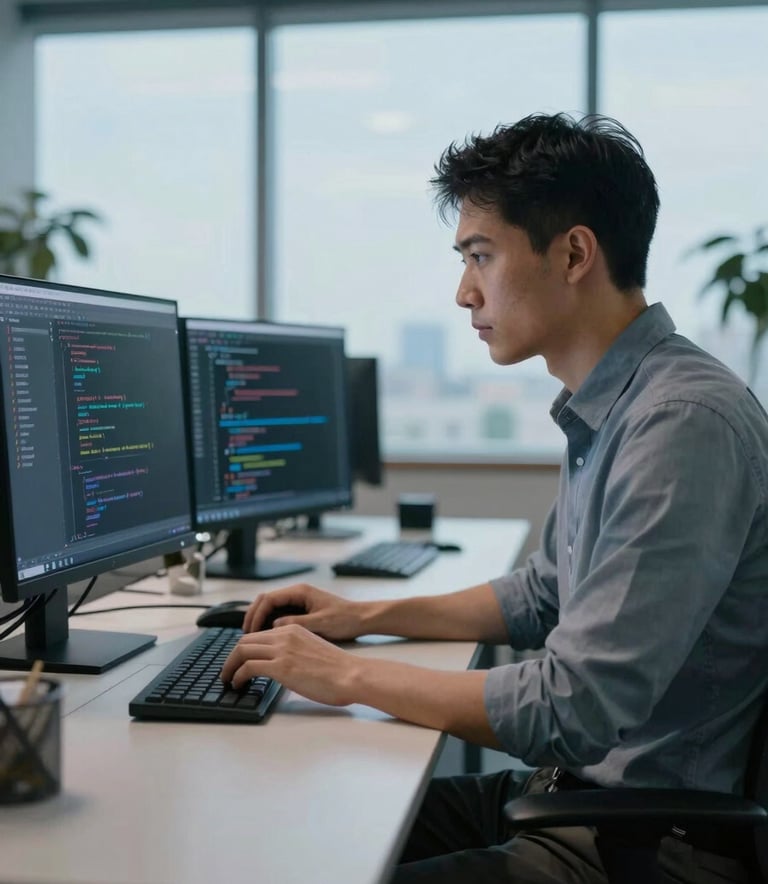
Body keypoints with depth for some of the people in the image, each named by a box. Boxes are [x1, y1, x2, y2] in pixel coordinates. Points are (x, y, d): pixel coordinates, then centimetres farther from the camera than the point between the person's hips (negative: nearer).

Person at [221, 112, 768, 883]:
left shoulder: (686, 422, -24)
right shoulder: (604, 411, 7)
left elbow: (575, 707, -26)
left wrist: (349, 676, -16)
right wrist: (367, 616, 13)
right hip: (575, 788, 8)